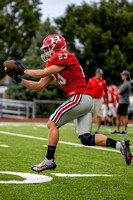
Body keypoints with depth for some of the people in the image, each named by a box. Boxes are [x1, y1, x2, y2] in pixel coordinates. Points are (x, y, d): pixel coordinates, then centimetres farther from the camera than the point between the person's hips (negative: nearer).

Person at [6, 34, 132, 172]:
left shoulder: (65, 57, -9)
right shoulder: (53, 66, 20)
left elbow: (42, 73, -14)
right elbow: (39, 86, 21)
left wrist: (24, 70, 0)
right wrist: (19, 79, 17)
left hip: (80, 97, -10)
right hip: (85, 102, 10)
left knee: (52, 124, -6)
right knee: (85, 138, 5)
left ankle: (49, 160, -2)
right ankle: (119, 145, 4)